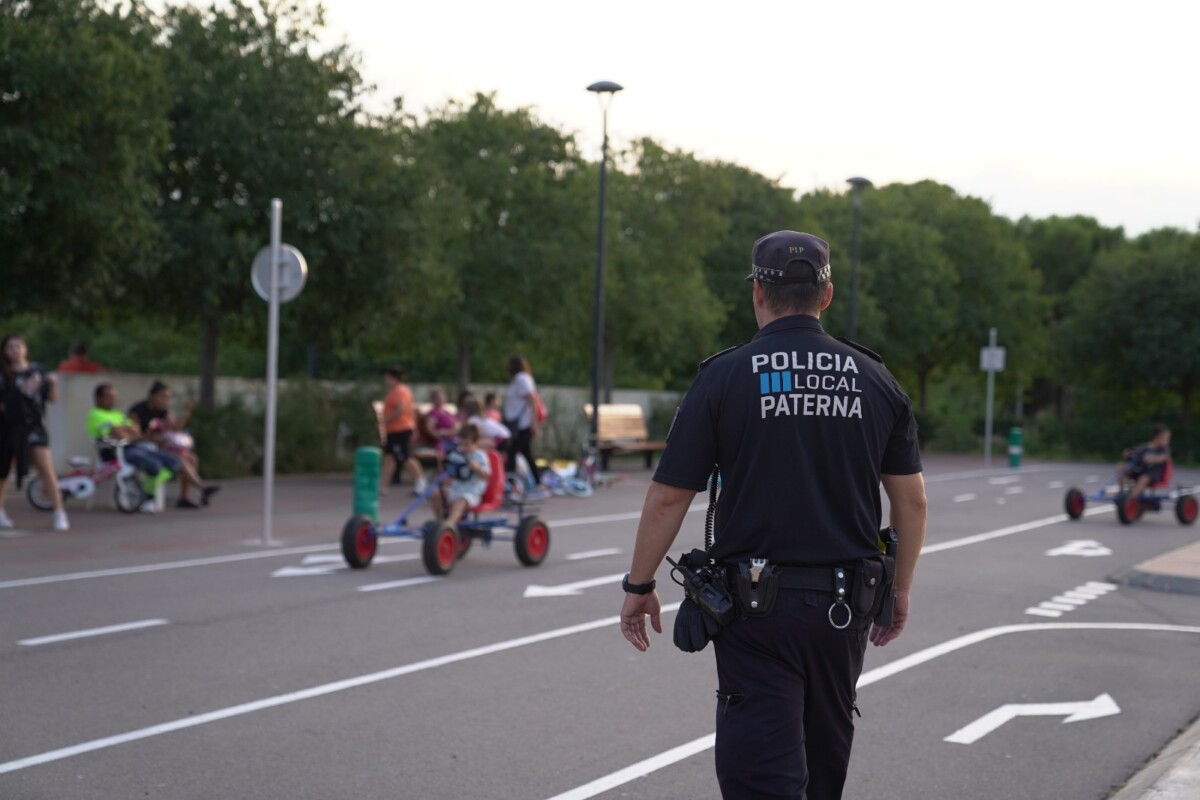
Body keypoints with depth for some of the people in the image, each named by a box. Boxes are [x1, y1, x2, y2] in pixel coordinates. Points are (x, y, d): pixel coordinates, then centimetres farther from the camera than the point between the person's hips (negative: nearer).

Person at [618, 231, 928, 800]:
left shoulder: (725, 376, -7)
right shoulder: (874, 379, 3)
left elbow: (668, 498, -7)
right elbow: (911, 500, 5)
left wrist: (638, 587, 5)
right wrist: (900, 592, 17)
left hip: (758, 604, -4)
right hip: (845, 604, 4)